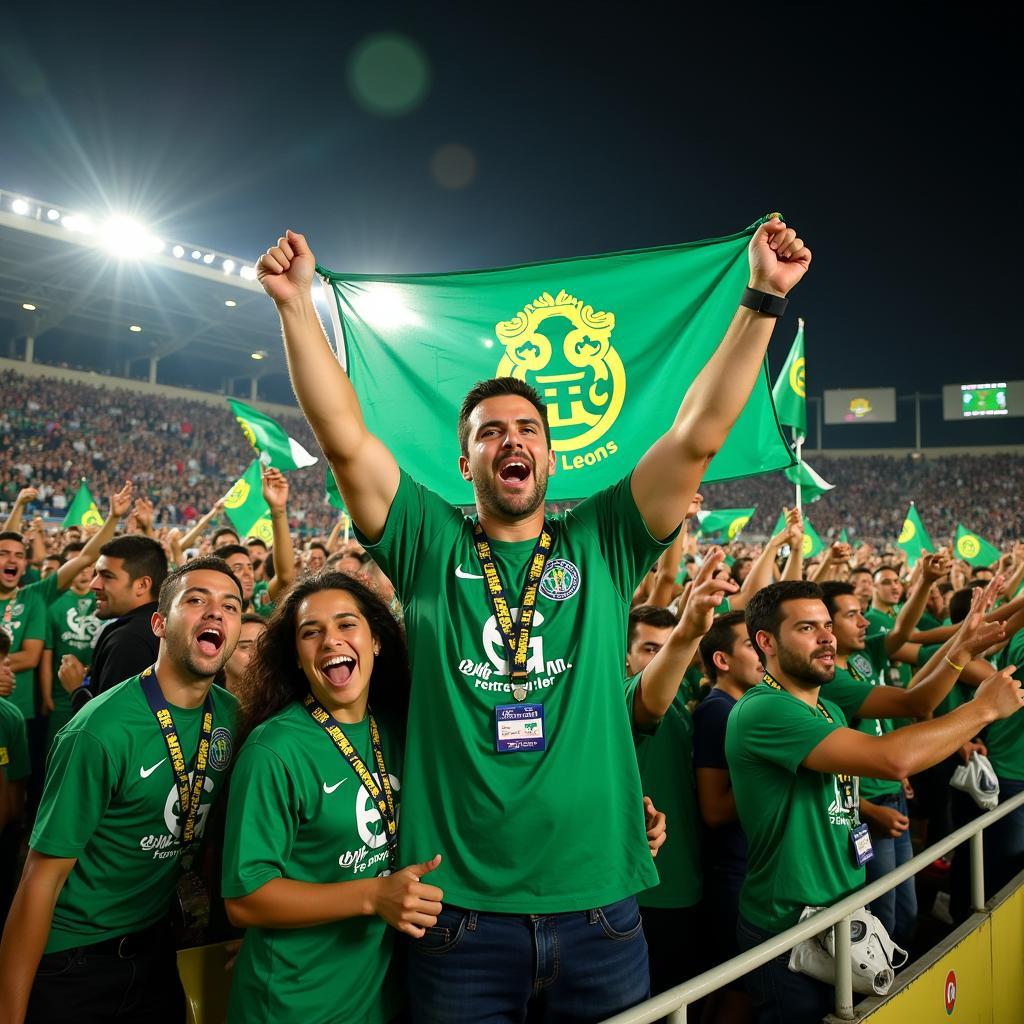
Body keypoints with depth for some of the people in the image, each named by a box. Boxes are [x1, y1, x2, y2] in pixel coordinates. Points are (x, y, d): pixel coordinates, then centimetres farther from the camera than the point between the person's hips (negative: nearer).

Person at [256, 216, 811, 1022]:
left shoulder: (602, 545, 4)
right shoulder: (431, 547, 2)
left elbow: (700, 433, -3)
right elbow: (345, 437, -6)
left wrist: (762, 297, -8)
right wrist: (297, 302, -10)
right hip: (461, 907, -1)